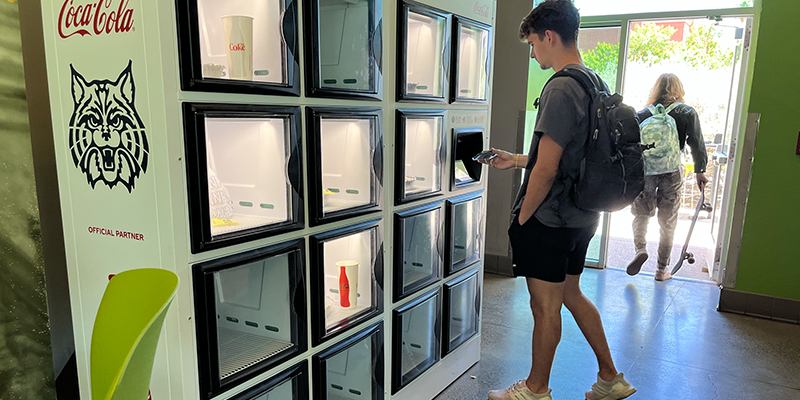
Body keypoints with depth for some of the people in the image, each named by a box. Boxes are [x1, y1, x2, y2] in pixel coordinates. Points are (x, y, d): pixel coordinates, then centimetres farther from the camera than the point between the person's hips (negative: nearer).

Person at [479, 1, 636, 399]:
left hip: (549, 220, -9)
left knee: (546, 308, 6)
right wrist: (515, 160, 20)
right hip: (581, 217, 9)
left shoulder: (561, 88, -19)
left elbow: (547, 170, -22)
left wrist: (521, 219, -11)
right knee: (571, 294, 22)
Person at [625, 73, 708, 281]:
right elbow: (697, 143, -2)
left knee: (641, 213, 17)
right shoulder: (688, 113, 3)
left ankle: (640, 248, -9)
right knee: (668, 222, 10)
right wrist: (700, 171, 5)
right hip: (672, 172, 0)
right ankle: (662, 269, 17)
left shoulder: (644, 113, 5)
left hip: (644, 171, 0)